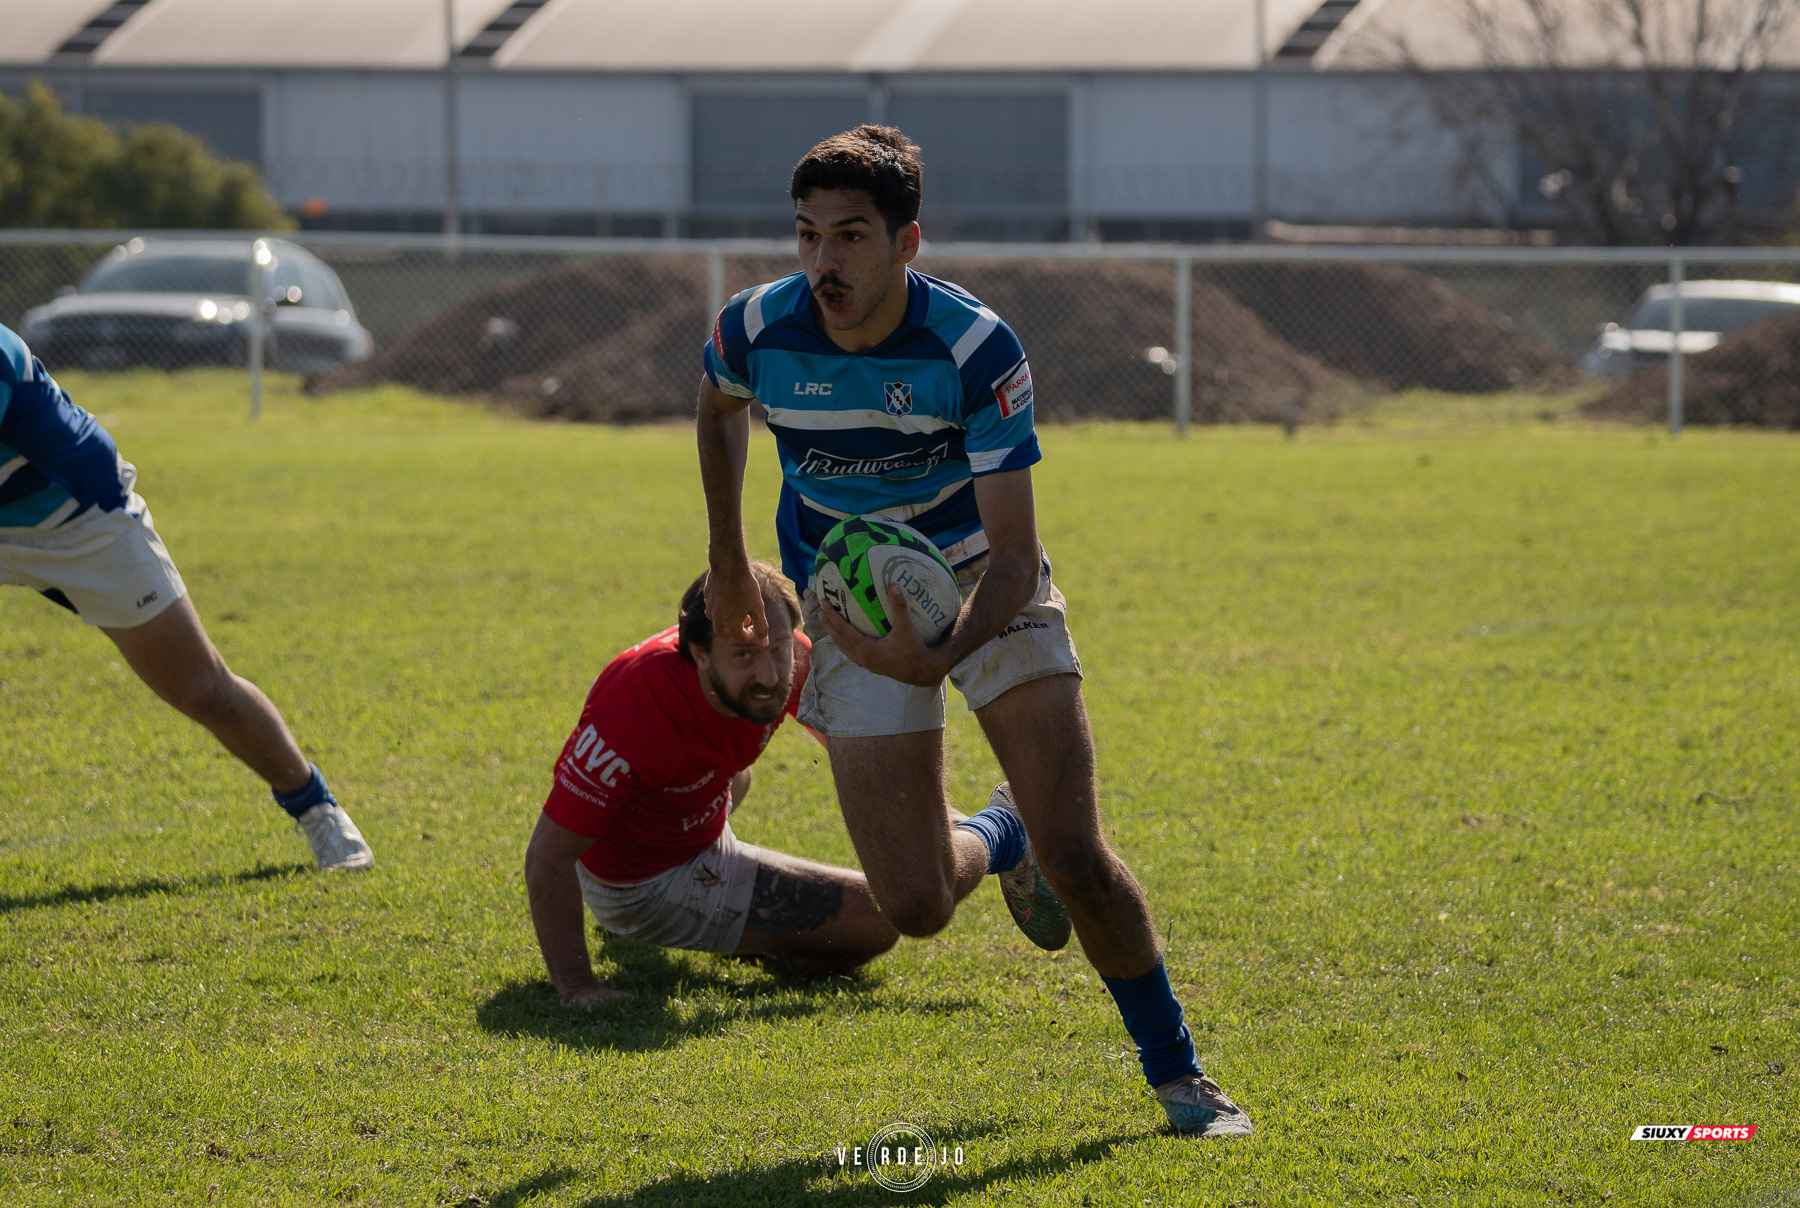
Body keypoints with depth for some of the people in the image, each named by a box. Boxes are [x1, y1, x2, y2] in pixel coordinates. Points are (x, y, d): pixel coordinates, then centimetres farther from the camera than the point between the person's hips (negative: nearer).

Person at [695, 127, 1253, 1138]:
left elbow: (1015, 554, -26)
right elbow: (720, 408, 10)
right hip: (854, 601, 2)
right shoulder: (756, 331, -18)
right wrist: (728, 561, 15)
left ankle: (1178, 1071, 8)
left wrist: (941, 658, -44)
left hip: (984, 585, -2)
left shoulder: (978, 350, -26)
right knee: (917, 903, -8)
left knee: (1075, 855, -15)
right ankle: (1000, 838, 30)